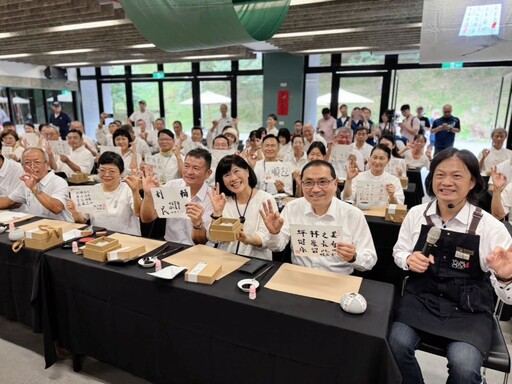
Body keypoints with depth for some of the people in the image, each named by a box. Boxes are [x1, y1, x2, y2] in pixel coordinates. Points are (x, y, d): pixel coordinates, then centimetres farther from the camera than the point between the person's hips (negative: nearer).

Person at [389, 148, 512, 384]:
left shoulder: (490, 227, -8)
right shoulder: (416, 214, -3)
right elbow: (399, 252, 12)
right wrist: (409, 260, -11)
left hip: (469, 310, -1)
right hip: (421, 297, 2)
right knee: (396, 344, -22)